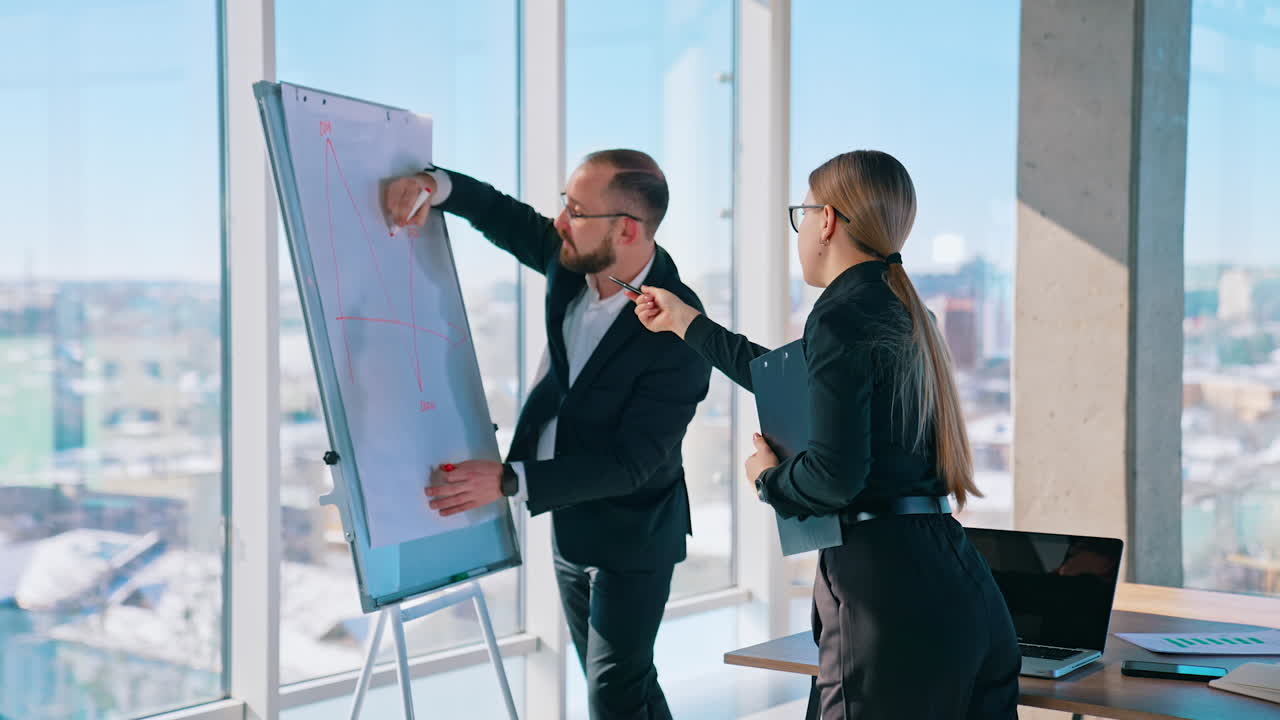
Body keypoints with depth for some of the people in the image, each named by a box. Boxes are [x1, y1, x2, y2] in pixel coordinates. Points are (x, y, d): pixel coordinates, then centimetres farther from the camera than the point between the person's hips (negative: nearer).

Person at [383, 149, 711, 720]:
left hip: (629, 536, -7)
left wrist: (508, 480, -33)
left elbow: (631, 461, -28)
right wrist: (434, 185, -13)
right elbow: (501, 214, 8)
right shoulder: (575, 261, -9)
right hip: (566, 520, 7)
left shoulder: (679, 335, -28)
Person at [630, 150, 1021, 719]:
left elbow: (834, 474, -20)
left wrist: (768, 477, 2)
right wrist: (687, 323, 40)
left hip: (885, 582, -9)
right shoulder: (899, 310, 16)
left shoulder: (841, 317, -12)